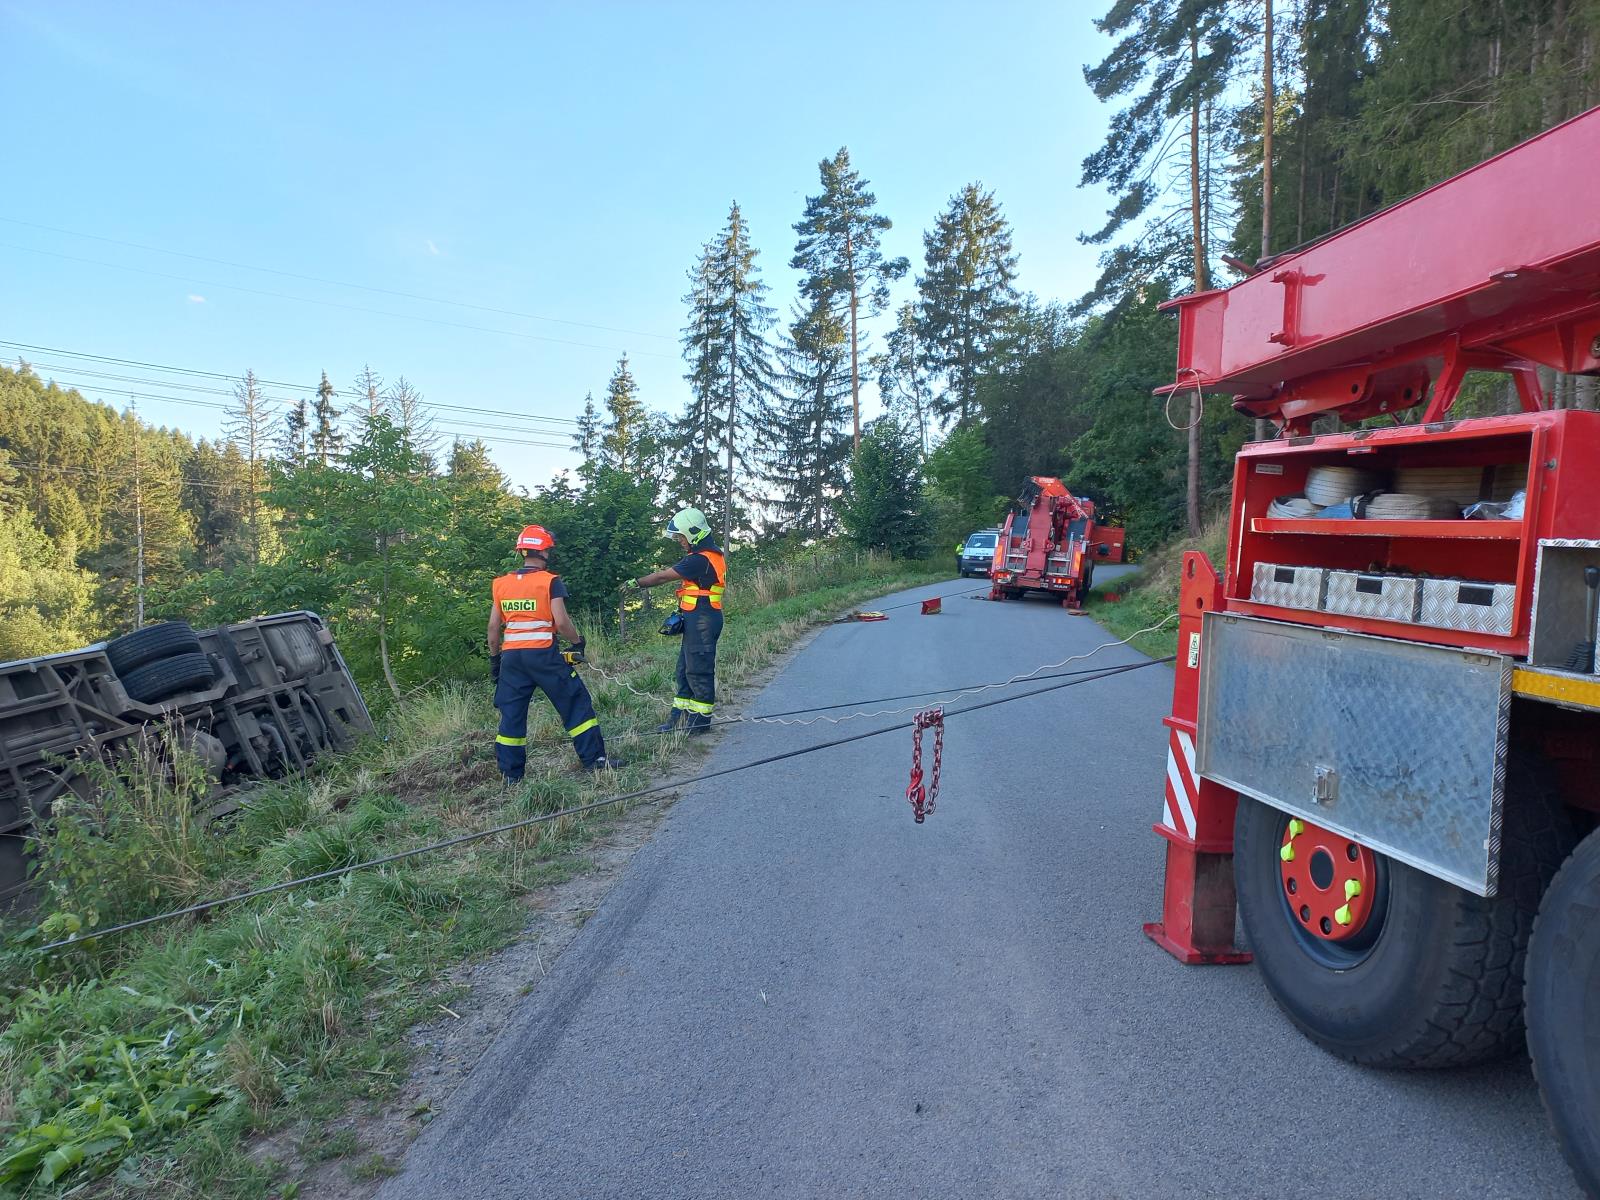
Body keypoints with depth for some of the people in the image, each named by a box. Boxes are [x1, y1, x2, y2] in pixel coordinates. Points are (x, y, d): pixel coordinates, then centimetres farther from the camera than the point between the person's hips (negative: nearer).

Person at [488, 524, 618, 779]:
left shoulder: (502, 584, 9)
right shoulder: (550, 582, -6)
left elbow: (493, 627, 9)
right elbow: (561, 622, -13)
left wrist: (494, 658, 18)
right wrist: (578, 641, 4)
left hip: (511, 655, 5)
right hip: (543, 654, -5)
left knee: (511, 714, 10)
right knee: (575, 703, 6)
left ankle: (510, 776, 13)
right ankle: (595, 759, 7)